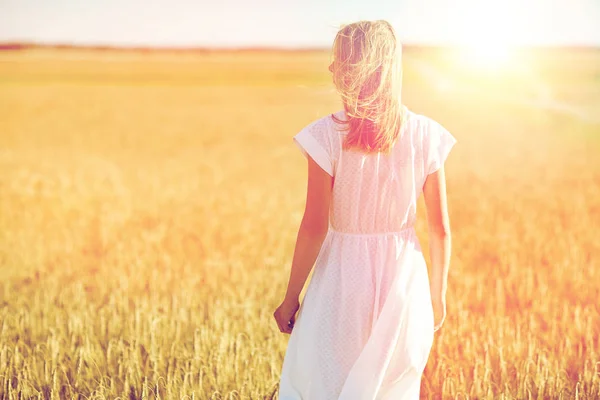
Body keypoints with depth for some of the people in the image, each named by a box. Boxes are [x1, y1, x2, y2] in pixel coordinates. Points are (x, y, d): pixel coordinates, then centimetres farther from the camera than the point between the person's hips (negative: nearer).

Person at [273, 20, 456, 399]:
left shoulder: (328, 135, -14)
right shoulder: (425, 135, -5)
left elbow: (314, 228, -13)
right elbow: (441, 229, -2)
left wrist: (291, 297, -2)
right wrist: (437, 295, 12)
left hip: (344, 279, -3)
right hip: (404, 279, 3)